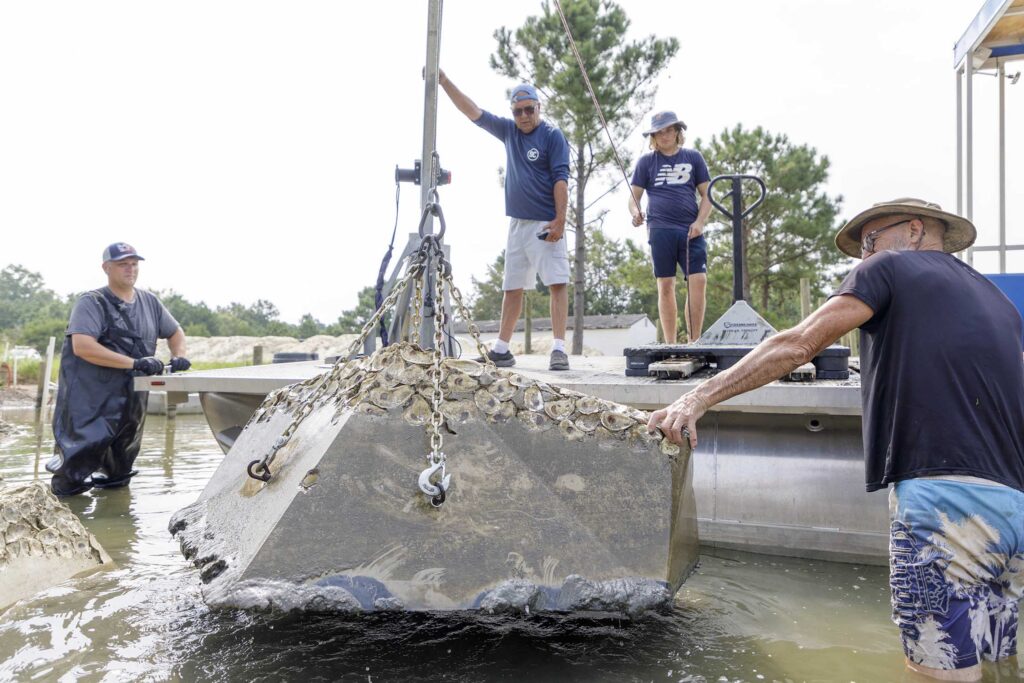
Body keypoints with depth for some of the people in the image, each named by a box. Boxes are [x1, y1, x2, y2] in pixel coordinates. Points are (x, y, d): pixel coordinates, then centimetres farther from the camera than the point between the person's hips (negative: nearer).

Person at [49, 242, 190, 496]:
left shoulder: (149, 302, 10)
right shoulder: (92, 303, -8)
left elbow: (175, 332, 23)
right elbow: (82, 346, -22)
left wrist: (178, 356, 0)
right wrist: (135, 362, -26)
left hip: (133, 398, 6)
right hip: (90, 402, -5)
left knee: (118, 478, 16)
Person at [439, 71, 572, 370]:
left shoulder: (552, 135, -2)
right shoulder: (509, 130, 13)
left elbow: (560, 178, -10)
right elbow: (473, 111, 12)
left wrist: (560, 219, -19)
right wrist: (444, 82, 5)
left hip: (546, 224, -6)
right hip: (517, 222, 6)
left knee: (557, 283, -12)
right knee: (512, 287, 7)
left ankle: (559, 349, -13)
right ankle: (501, 349, 12)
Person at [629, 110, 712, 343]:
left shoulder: (693, 157, 14)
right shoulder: (646, 161, 12)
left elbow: (706, 194, 13)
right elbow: (634, 196, 10)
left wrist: (700, 222, -3)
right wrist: (635, 212, -13)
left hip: (691, 231, 1)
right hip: (660, 230, -1)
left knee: (698, 281, -11)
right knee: (666, 286, -1)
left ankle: (693, 342, -5)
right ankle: (670, 345, 5)